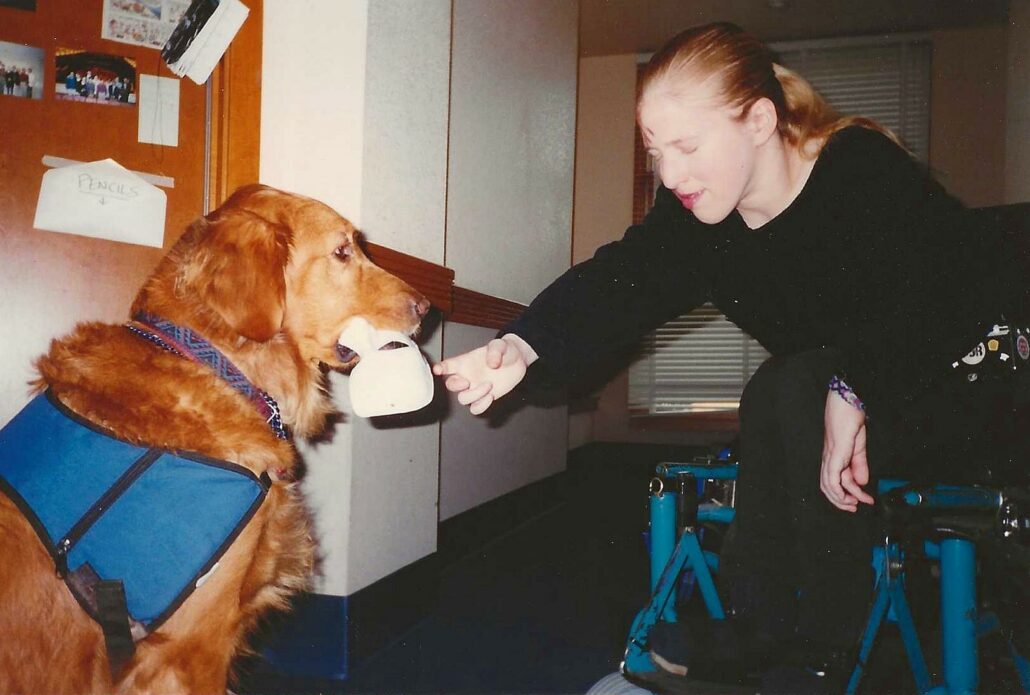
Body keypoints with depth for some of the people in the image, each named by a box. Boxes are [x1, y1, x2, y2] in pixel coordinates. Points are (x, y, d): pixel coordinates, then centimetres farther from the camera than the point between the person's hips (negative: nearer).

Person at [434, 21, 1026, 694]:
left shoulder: (865, 172, -25)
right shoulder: (696, 213, -9)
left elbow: (973, 286, -34)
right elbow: (619, 282, -24)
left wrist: (852, 386, -43)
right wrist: (524, 347, -42)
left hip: (959, 393, -5)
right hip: (819, 397, 6)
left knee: (788, 392, -29)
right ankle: (758, 626, -6)